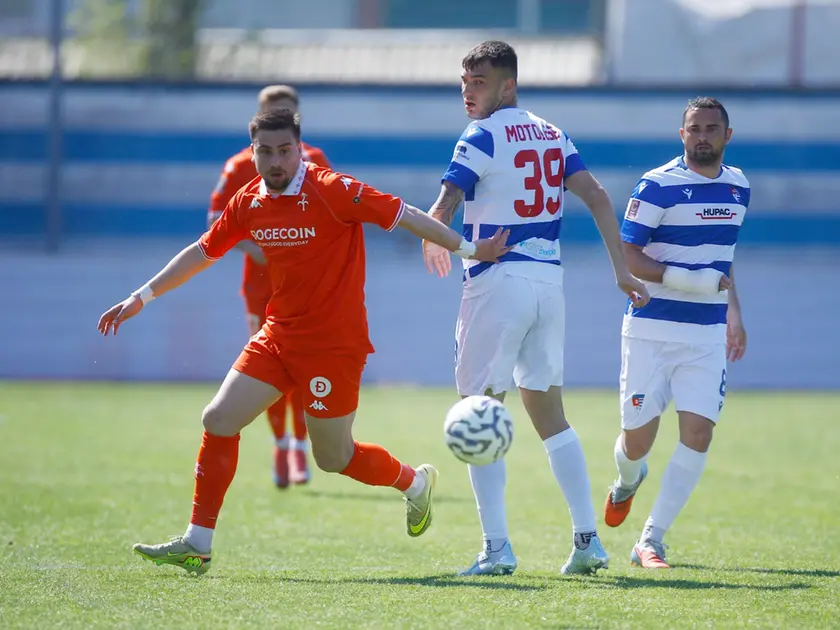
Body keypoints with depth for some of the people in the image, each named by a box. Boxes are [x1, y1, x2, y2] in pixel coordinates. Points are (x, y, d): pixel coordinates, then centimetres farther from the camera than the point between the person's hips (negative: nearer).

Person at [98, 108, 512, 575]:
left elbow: (404, 215, -15)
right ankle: (198, 545, 2)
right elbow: (202, 252, 15)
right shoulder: (249, 203, 3)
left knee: (334, 457, 2)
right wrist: (142, 297, 15)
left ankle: (414, 482, 32)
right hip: (278, 337, 6)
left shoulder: (331, 191, -16)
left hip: (333, 343, -6)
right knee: (219, 421, -4)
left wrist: (468, 248, -16)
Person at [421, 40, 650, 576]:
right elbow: (597, 197, 6)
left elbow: (441, 214, -14)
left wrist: (433, 245, 7)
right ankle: (588, 539, 8)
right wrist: (622, 271, 6)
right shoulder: (553, 135, 12)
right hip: (549, 281, 7)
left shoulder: (482, 137, -9)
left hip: (497, 281, -7)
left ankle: (497, 547, -9)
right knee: (551, 417, 14)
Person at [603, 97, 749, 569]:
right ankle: (628, 482, 38)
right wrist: (687, 280, -22)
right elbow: (626, 255, -12)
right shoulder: (658, 185, -9)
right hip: (652, 330, -4)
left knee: (698, 435, -10)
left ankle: (651, 541, -3)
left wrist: (734, 312, 23)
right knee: (638, 439, 0)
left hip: (708, 335, 4)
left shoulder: (738, 187, 10)